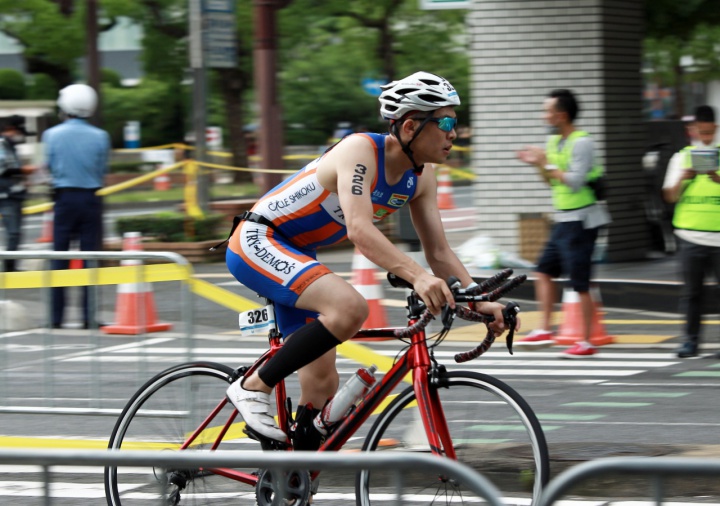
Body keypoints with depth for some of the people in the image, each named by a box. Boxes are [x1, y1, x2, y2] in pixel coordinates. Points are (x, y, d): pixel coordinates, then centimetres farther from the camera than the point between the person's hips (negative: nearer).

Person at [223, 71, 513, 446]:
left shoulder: (421, 178, -1)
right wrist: (417, 276, -52)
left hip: (295, 257, 9)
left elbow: (439, 253, 1)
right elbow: (360, 230, -40)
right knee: (350, 308, -32)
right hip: (257, 242, -9)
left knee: (322, 383, 5)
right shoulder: (360, 151, -26)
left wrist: (479, 300, -14)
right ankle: (254, 387, -19)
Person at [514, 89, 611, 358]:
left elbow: (574, 182, -24)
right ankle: (545, 330, 12)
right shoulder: (554, 141, 12)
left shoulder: (581, 143, -15)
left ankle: (586, 342, 0)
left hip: (580, 221, -9)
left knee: (580, 284, -5)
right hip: (563, 220, 9)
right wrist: (538, 164, 5)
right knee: (543, 271, 8)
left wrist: (548, 164, -18)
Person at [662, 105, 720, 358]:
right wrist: (683, 178, -12)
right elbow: (670, 196, 6)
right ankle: (691, 339, 12)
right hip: (691, 235, 1)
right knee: (691, 291, 5)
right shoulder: (683, 157, 10)